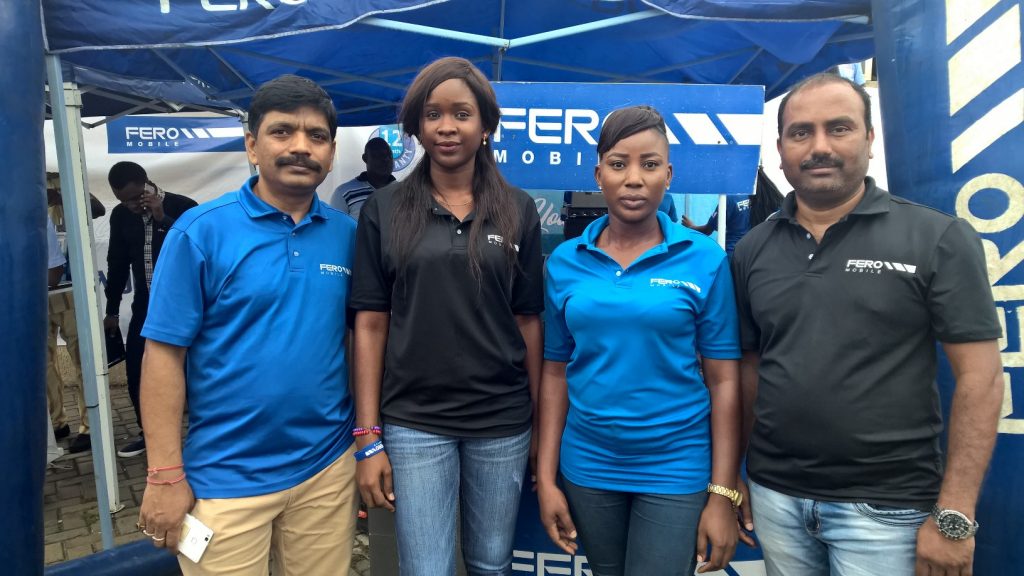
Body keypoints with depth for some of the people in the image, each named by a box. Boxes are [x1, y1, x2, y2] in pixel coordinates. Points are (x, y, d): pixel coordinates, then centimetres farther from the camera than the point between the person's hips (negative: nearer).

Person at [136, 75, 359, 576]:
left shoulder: (347, 234, 1)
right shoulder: (201, 230, -9)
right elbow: (164, 354, -9)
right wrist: (165, 476, -10)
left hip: (328, 467, 4)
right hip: (226, 476, -3)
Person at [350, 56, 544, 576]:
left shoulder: (517, 210, 1)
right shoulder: (384, 210, -1)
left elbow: (528, 320, 4)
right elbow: (370, 324, -2)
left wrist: (540, 419, 5)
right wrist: (368, 438, -4)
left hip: (503, 421, 2)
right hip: (413, 423, -1)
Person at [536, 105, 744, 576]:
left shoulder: (704, 259, -8)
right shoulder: (565, 262, -2)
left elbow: (723, 380, -7)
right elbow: (556, 373, 2)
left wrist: (723, 495, -8)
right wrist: (546, 477, 1)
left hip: (677, 469, -2)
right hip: (587, 467, 3)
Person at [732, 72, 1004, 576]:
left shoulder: (938, 239, -7)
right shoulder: (750, 251, 2)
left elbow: (980, 376, -8)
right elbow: (749, 366, 7)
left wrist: (954, 515, -11)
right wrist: (738, 475, 4)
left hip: (885, 507, -3)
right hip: (775, 496, 3)